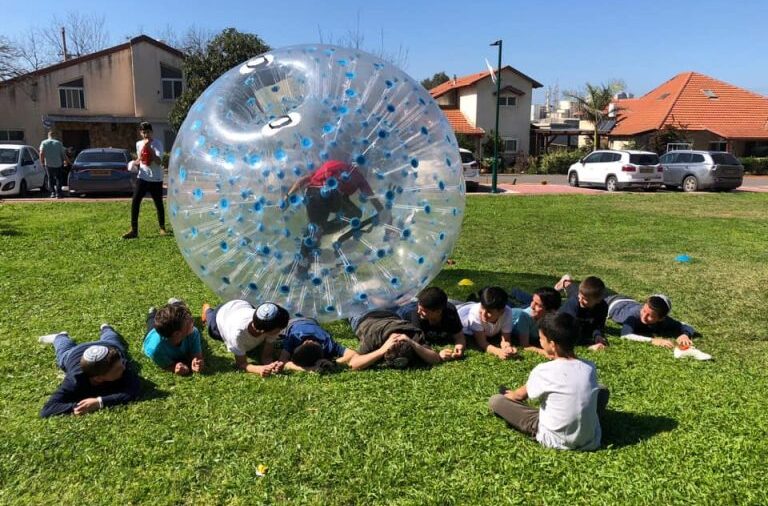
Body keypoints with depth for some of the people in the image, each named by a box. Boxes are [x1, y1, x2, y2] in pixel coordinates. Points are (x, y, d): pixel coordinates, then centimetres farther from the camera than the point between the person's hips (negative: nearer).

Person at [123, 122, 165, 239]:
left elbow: (158, 161, -21)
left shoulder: (157, 144, -8)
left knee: (158, 204, 7)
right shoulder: (138, 144, 8)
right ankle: (134, 230, -5)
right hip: (142, 178, 4)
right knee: (135, 203, -7)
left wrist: (149, 148, -27)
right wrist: (134, 163, 3)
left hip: (156, 179, -4)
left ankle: (162, 228, 26)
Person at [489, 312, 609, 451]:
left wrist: (510, 395, 25)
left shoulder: (543, 371, -15)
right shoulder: (590, 367, -5)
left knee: (495, 401, 1)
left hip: (556, 441, -4)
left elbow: (520, 395, 4)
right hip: (590, 441, 4)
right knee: (602, 390, 28)